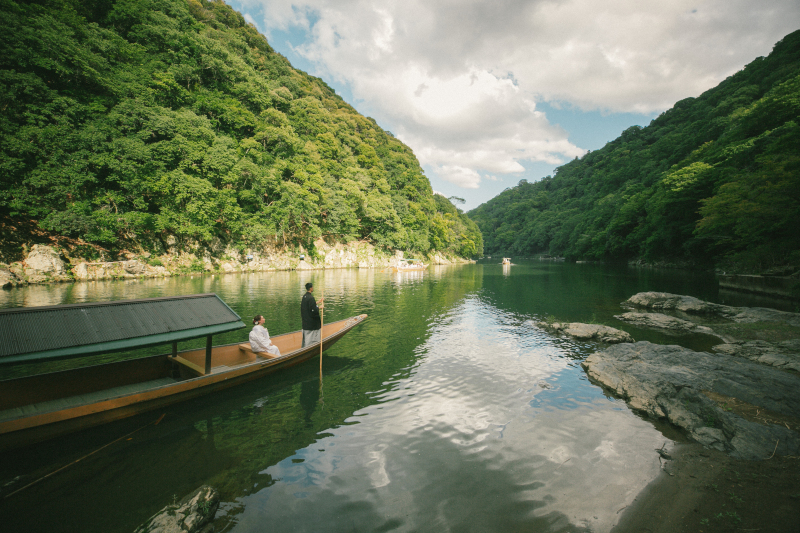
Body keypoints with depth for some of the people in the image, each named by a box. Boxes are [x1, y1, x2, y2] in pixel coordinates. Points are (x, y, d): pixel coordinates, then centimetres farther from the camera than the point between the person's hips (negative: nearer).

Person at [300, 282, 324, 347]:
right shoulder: (311, 298, -21)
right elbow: (313, 310, -24)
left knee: (306, 338, 18)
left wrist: (318, 302, 20)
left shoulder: (304, 296, 7)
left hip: (305, 321, 9)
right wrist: (320, 307, -8)